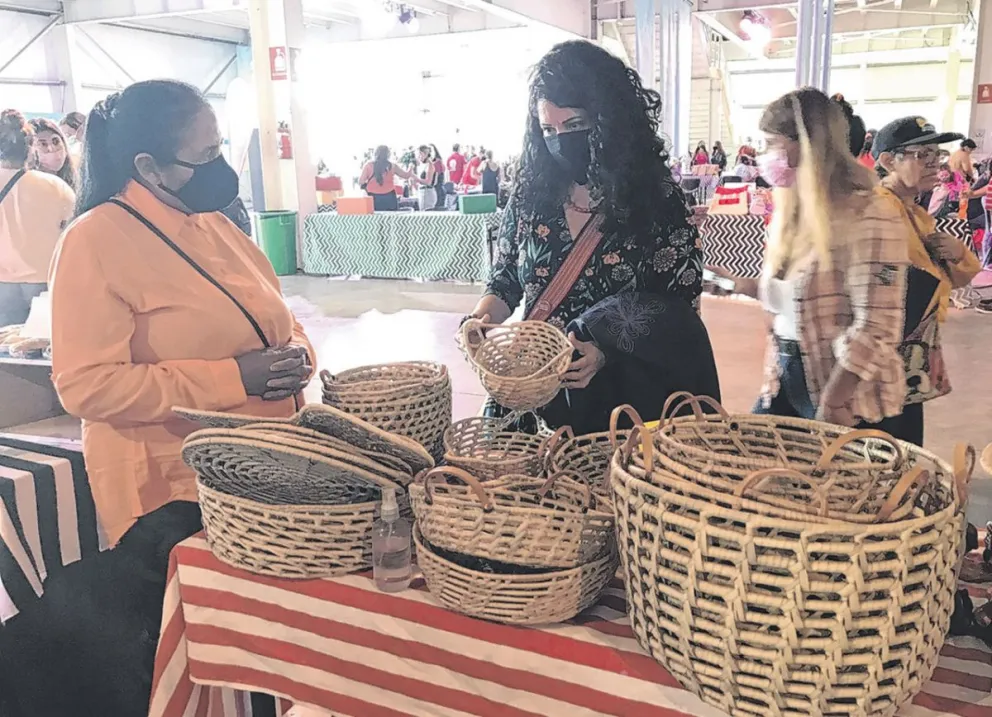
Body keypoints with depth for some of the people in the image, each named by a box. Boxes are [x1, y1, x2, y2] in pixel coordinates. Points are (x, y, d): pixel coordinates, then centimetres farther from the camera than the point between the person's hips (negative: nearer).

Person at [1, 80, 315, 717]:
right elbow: (87, 384, -19)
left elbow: (272, 317, 20)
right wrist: (232, 377, -23)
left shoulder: (214, 223, 10)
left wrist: (295, 353, -4)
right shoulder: (99, 240, -12)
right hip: (172, 497, -6)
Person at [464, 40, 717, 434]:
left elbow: (679, 309, -10)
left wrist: (607, 351, -24)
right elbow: (505, 280, 9)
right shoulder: (529, 193, 0)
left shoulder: (657, 199, -9)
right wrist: (484, 317, -13)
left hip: (625, 391, -2)